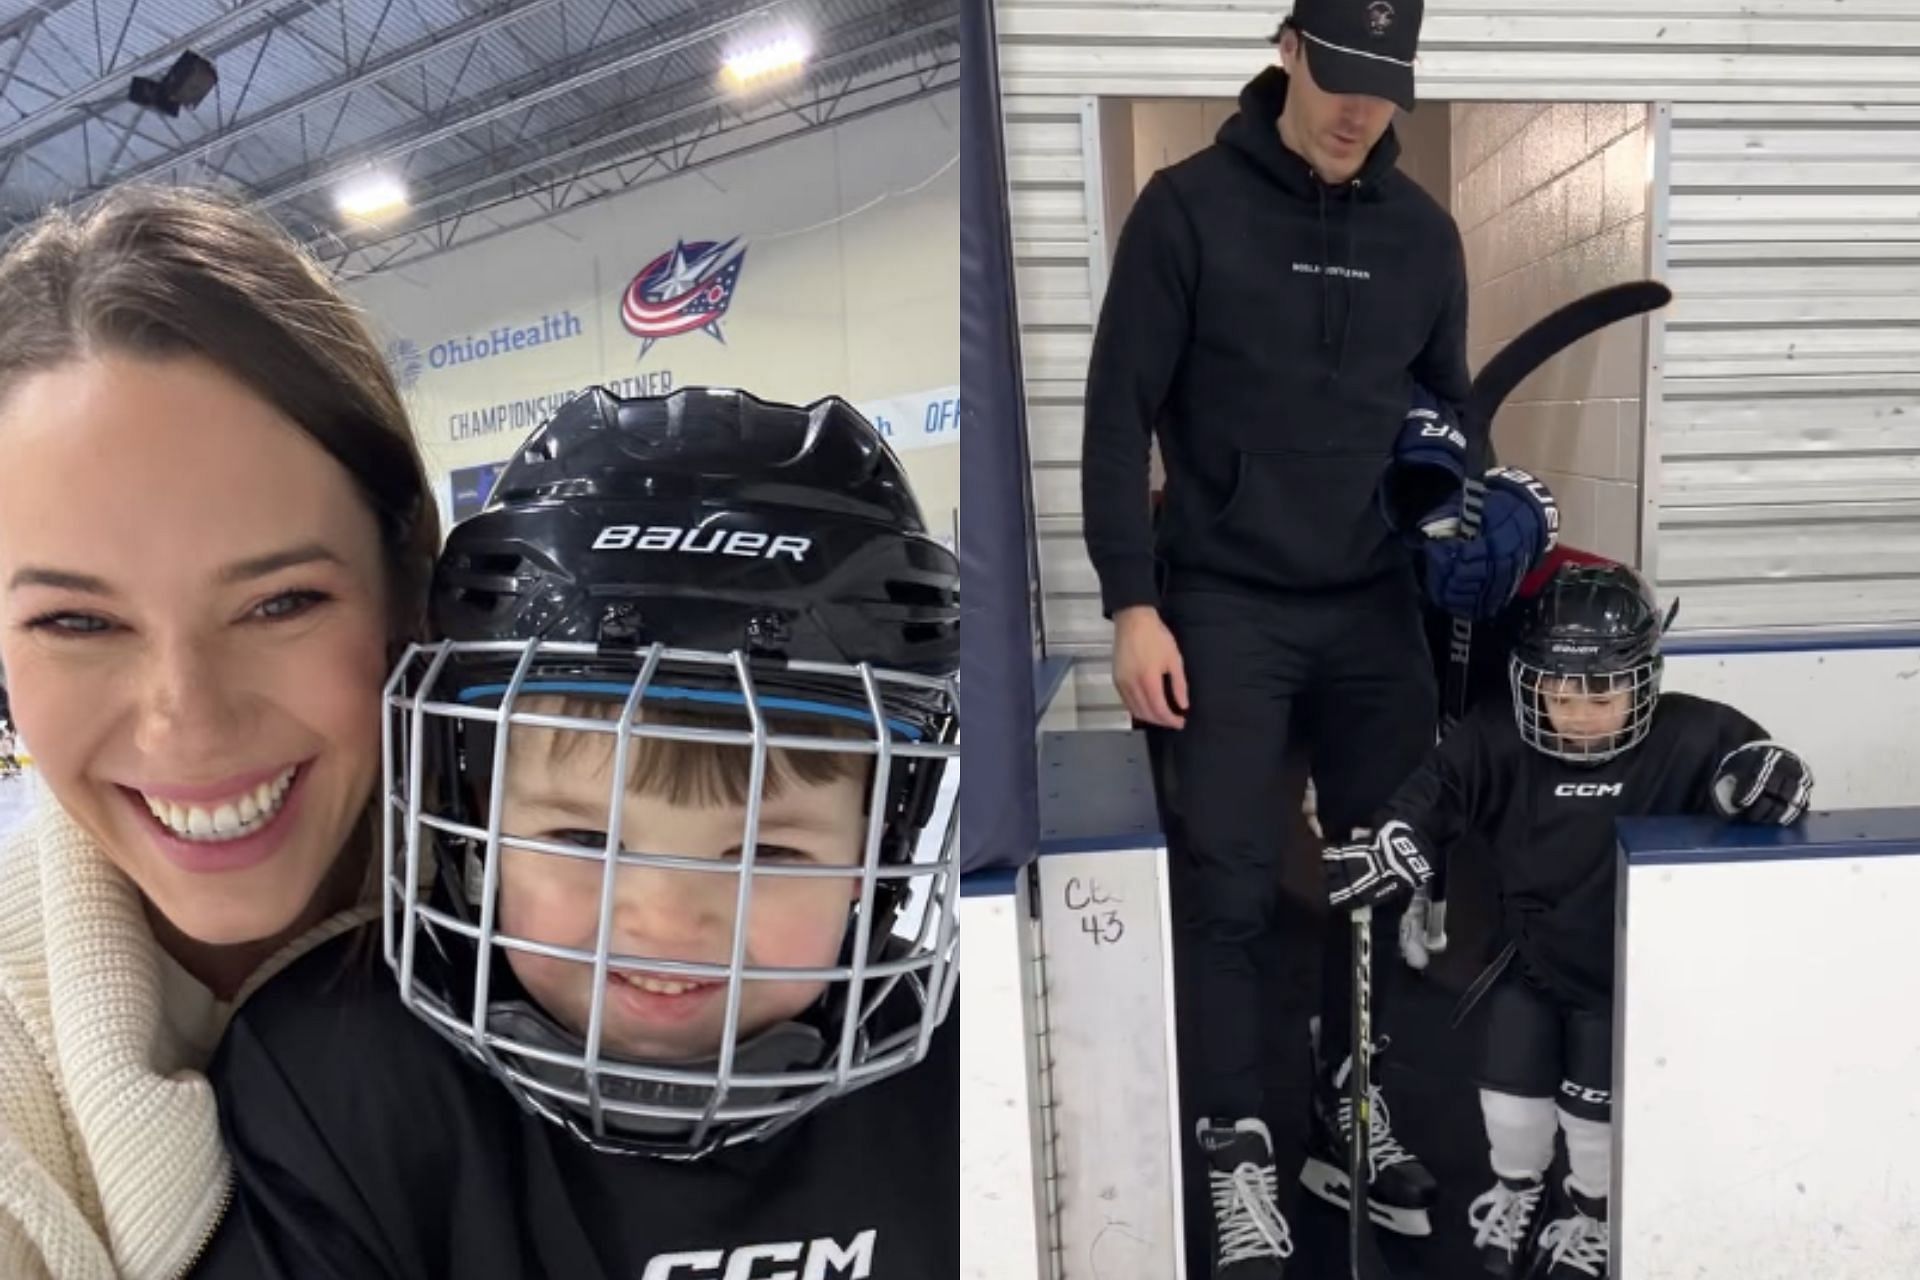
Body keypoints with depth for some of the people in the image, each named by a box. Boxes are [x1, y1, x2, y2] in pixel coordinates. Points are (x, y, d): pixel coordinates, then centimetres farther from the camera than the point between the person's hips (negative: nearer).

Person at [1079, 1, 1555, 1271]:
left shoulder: (1423, 231, 10)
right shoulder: (1191, 206, -3)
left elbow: (1446, 406, 18)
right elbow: (1120, 413, -6)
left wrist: (1481, 509, -3)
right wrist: (1134, 605, -12)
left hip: (1378, 607, 5)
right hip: (1225, 605, -4)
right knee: (1228, 887, -2)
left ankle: (1352, 1123, 27)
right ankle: (1240, 1149, 14)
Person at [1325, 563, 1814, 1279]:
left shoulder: (1686, 738, -19)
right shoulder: (1496, 741, -18)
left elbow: (1781, 782, -14)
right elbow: (1413, 826, -16)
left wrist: (1759, 777, -39)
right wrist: (1338, 872, -31)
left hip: (1629, 966, -1)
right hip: (1531, 956, 2)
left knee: (1595, 1096, 3)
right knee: (1511, 1078, 4)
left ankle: (1591, 1210, 36)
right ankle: (1516, 1188, 38)